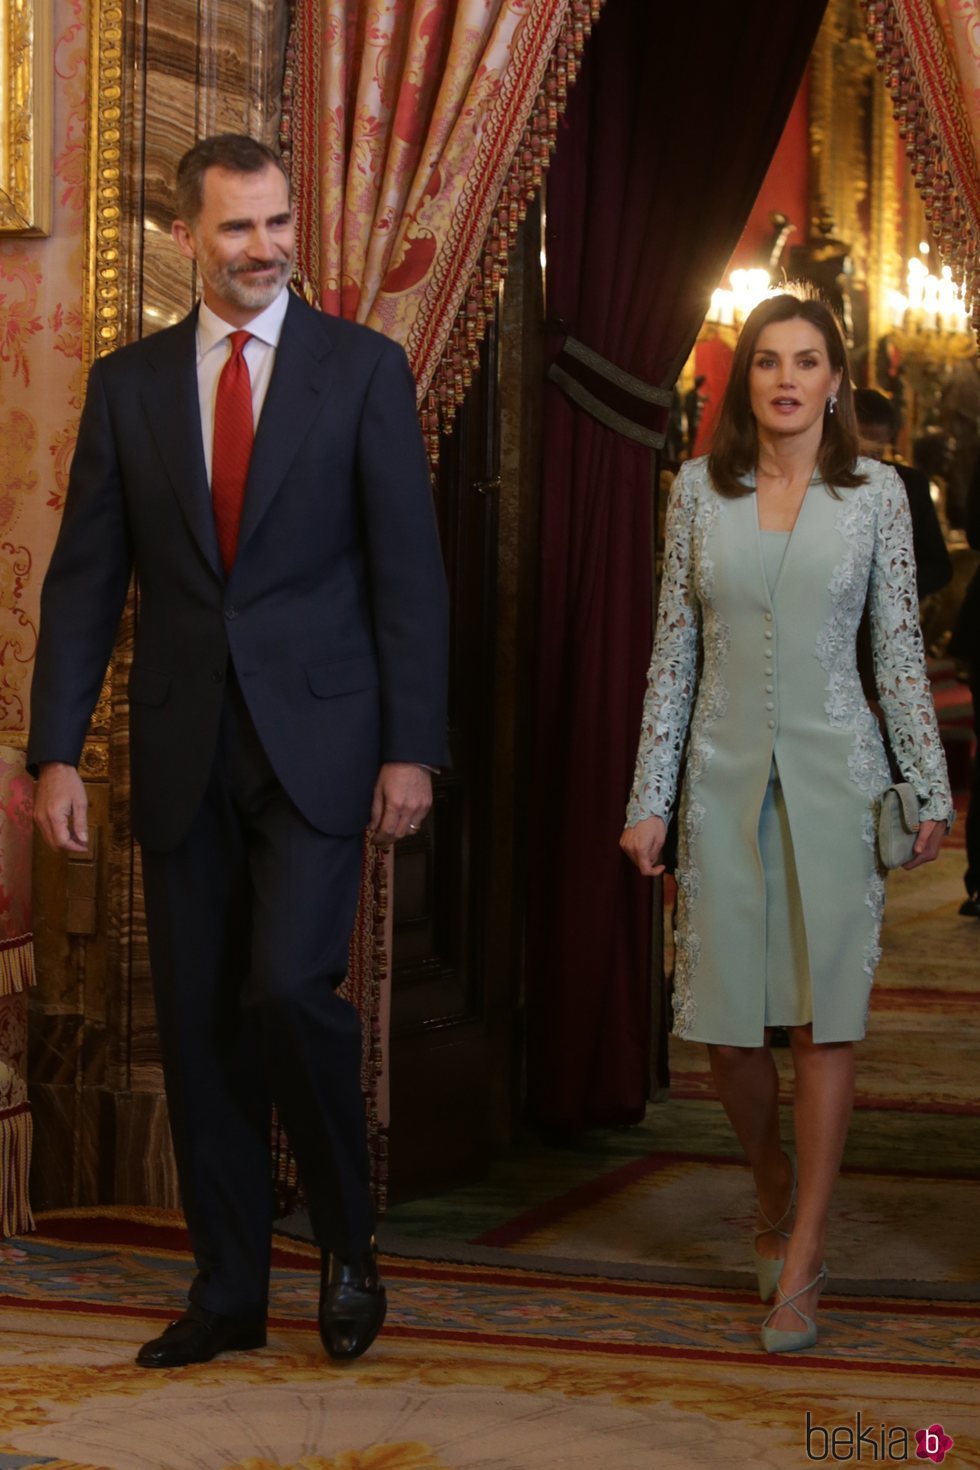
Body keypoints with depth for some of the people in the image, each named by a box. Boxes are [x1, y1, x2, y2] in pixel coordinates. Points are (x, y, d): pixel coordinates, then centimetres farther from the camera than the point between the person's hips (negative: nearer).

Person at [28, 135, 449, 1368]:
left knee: (288, 987, -16)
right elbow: (84, 580, 7)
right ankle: (227, 1290, 19)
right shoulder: (129, 382, 8)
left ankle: (348, 1241, 9)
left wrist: (411, 748, -8)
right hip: (183, 749, 3)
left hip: (315, 737, -3)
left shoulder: (363, 368, 2)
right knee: (198, 1024, 7)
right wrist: (56, 751, -1)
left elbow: (407, 569, -1)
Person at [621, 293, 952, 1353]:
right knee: (724, 1019, 2)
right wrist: (649, 796, 4)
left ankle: (801, 1264, 5)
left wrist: (931, 790, 3)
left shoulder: (875, 493, 2)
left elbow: (899, 649, 5)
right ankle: (774, 1187, 31)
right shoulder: (698, 490, 5)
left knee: (826, 1014, -4)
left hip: (833, 773, -1)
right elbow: (674, 650, 7)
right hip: (726, 773, 2)